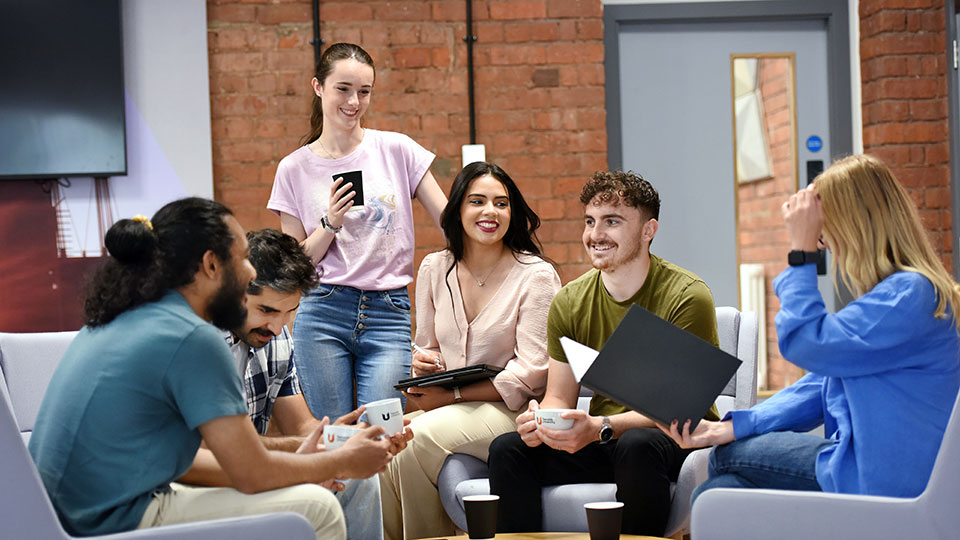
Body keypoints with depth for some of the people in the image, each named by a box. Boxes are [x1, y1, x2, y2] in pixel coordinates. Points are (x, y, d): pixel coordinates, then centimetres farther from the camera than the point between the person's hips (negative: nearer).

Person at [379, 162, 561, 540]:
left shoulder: (536, 276, -5)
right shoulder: (434, 269, 11)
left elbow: (532, 371, -11)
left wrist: (452, 396, -15)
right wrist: (422, 363, -5)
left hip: (509, 410, -4)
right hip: (448, 407, 5)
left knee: (418, 437, -30)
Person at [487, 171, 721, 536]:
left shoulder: (687, 296, -13)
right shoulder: (569, 303, 4)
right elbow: (559, 397, 7)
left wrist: (601, 428, -33)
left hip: (678, 440, -4)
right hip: (604, 444, 4)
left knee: (636, 445, -37)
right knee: (507, 449, -18)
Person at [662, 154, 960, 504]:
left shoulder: (909, 294, -18)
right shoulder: (890, 292, 16)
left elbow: (805, 343, -23)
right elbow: (822, 386, 13)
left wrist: (801, 250, -14)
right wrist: (730, 428, 4)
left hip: (884, 483, -9)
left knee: (726, 456, 2)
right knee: (714, 494, 3)